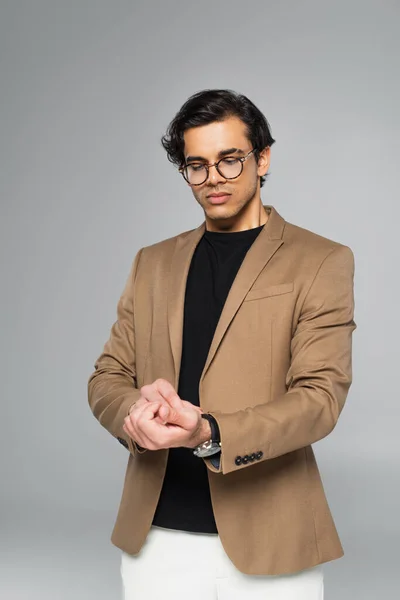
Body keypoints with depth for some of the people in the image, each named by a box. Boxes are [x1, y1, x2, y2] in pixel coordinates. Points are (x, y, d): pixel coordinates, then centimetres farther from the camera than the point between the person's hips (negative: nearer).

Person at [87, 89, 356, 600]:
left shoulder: (321, 262, -2)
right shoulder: (152, 263, 11)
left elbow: (320, 395, -10)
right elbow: (106, 379, 9)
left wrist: (208, 434, -25)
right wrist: (138, 409, -14)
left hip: (267, 544, -3)